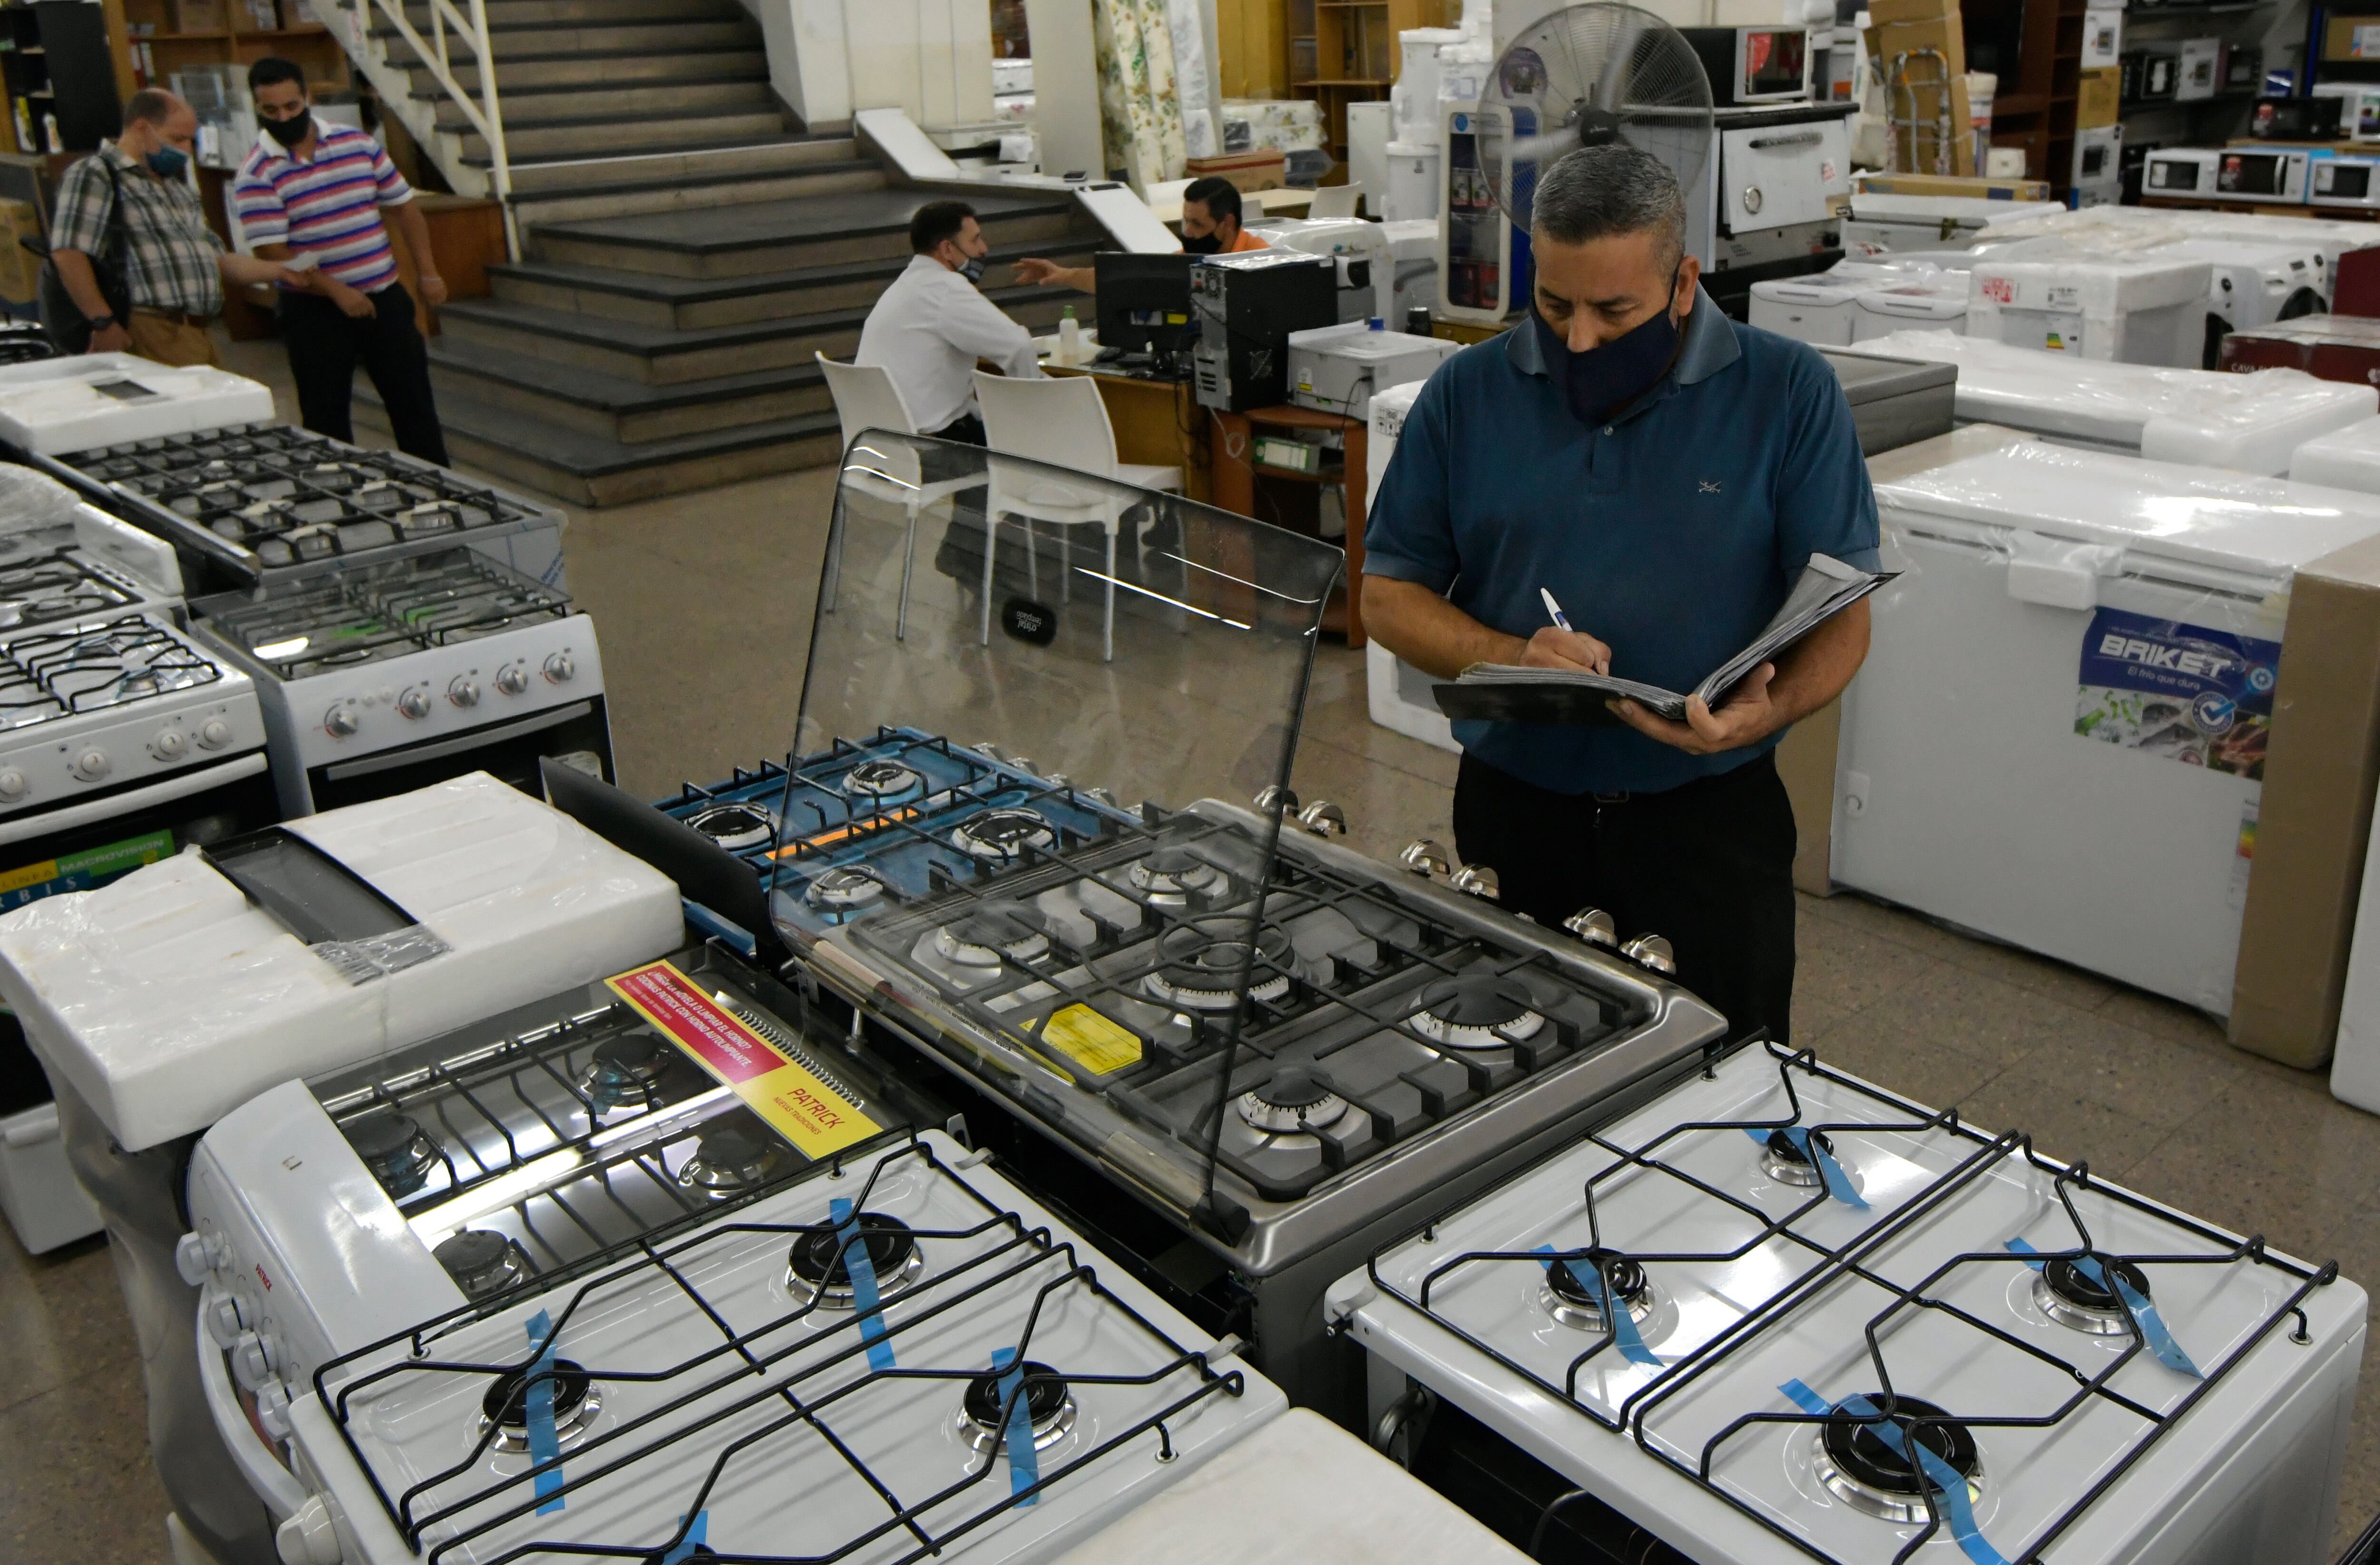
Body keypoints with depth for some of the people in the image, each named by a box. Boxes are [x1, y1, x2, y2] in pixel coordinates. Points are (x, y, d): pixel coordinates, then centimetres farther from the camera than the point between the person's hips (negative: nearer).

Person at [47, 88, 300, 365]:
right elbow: (68, 255, -14)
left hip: (200, 337, 8)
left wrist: (281, 272, 14)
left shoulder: (175, 185, 26)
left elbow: (217, 260, 27)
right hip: (149, 335, -8)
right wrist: (104, 324, -19)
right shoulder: (96, 176, -3)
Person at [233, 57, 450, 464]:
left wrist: (427, 272, 1)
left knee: (414, 403, 8)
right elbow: (274, 253, -15)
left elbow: (403, 206, 9)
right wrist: (337, 292, -25)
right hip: (315, 310, -3)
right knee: (325, 417, 6)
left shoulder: (358, 144, 2)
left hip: (384, 297, 3)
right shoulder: (256, 175, -9)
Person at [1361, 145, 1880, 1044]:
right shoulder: (1468, 394, 2)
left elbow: (1842, 616, -4)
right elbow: (1388, 595, 3)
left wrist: (1770, 708, -25)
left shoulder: (1788, 394, -3)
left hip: (1712, 812, -1)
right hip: (1514, 809, 2)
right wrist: (1508, 657, -16)